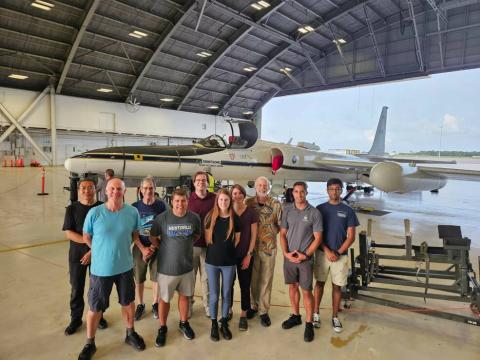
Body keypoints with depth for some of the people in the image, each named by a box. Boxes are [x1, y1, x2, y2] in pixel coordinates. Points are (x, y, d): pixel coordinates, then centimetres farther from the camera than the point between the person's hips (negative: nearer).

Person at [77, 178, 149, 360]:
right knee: (95, 307, 12)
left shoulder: (132, 212, -10)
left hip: (125, 266, 2)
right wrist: (101, 253, 2)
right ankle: (90, 343, 35)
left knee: (128, 302, 19)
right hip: (101, 268, -2)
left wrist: (142, 248, -9)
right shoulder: (94, 213, -15)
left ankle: (130, 334, 42)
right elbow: (86, 237, -1)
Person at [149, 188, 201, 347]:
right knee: (164, 299, 12)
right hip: (167, 267, -2)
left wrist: (185, 245, 5)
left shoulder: (194, 217, -8)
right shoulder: (162, 218, -15)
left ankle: (184, 323, 40)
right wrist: (165, 249, -1)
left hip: (187, 266, 3)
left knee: (185, 295, 18)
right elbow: (153, 237, -1)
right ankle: (162, 328, 32)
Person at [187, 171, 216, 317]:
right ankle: (188, 304, 26)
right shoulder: (188, 199, -3)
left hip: (209, 245, 1)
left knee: (207, 277, 12)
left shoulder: (214, 198, -1)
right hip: (191, 244, 0)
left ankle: (207, 304, 28)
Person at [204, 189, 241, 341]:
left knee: (226, 294, 12)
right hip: (212, 261, 0)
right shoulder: (210, 217, -4)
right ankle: (214, 325, 25)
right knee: (214, 295, 8)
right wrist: (217, 250, 3)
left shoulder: (235, 218, -3)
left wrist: (227, 250, 5)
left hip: (229, 262, 1)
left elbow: (237, 239, 6)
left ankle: (224, 324, 28)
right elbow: (207, 238, 4)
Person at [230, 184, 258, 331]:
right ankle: (228, 310, 30)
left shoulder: (251, 212, -3)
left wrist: (249, 254, -7)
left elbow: (253, 235, -2)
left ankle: (243, 315, 20)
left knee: (245, 285, 6)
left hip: (245, 254, -1)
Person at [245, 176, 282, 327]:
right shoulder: (248, 203, 0)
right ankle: (254, 305, 30)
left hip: (269, 246, -1)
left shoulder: (276, 204, -2)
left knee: (266, 280, 6)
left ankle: (264, 311, 18)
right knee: (253, 278, 12)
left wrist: (271, 233, -4)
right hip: (252, 246, 1)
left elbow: (281, 225, 3)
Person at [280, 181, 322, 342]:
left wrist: (305, 255, -12)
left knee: (306, 291, 2)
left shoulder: (314, 213, -8)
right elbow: (282, 234, 4)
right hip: (289, 257, 3)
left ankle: (309, 324, 17)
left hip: (305, 258, -3)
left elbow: (318, 238, -7)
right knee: (293, 287, 16)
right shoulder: (287, 210, 1)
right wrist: (286, 253, -7)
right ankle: (295, 316, 34)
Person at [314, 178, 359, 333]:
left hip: (341, 255, 0)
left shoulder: (348, 210, 0)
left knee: (337, 286, 9)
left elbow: (351, 237, -1)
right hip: (322, 253, 0)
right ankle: (316, 313, 22)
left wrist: (338, 252, -9)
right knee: (319, 283, 9)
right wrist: (327, 251, -11)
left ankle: (335, 317, 22)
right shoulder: (320, 208, 0)